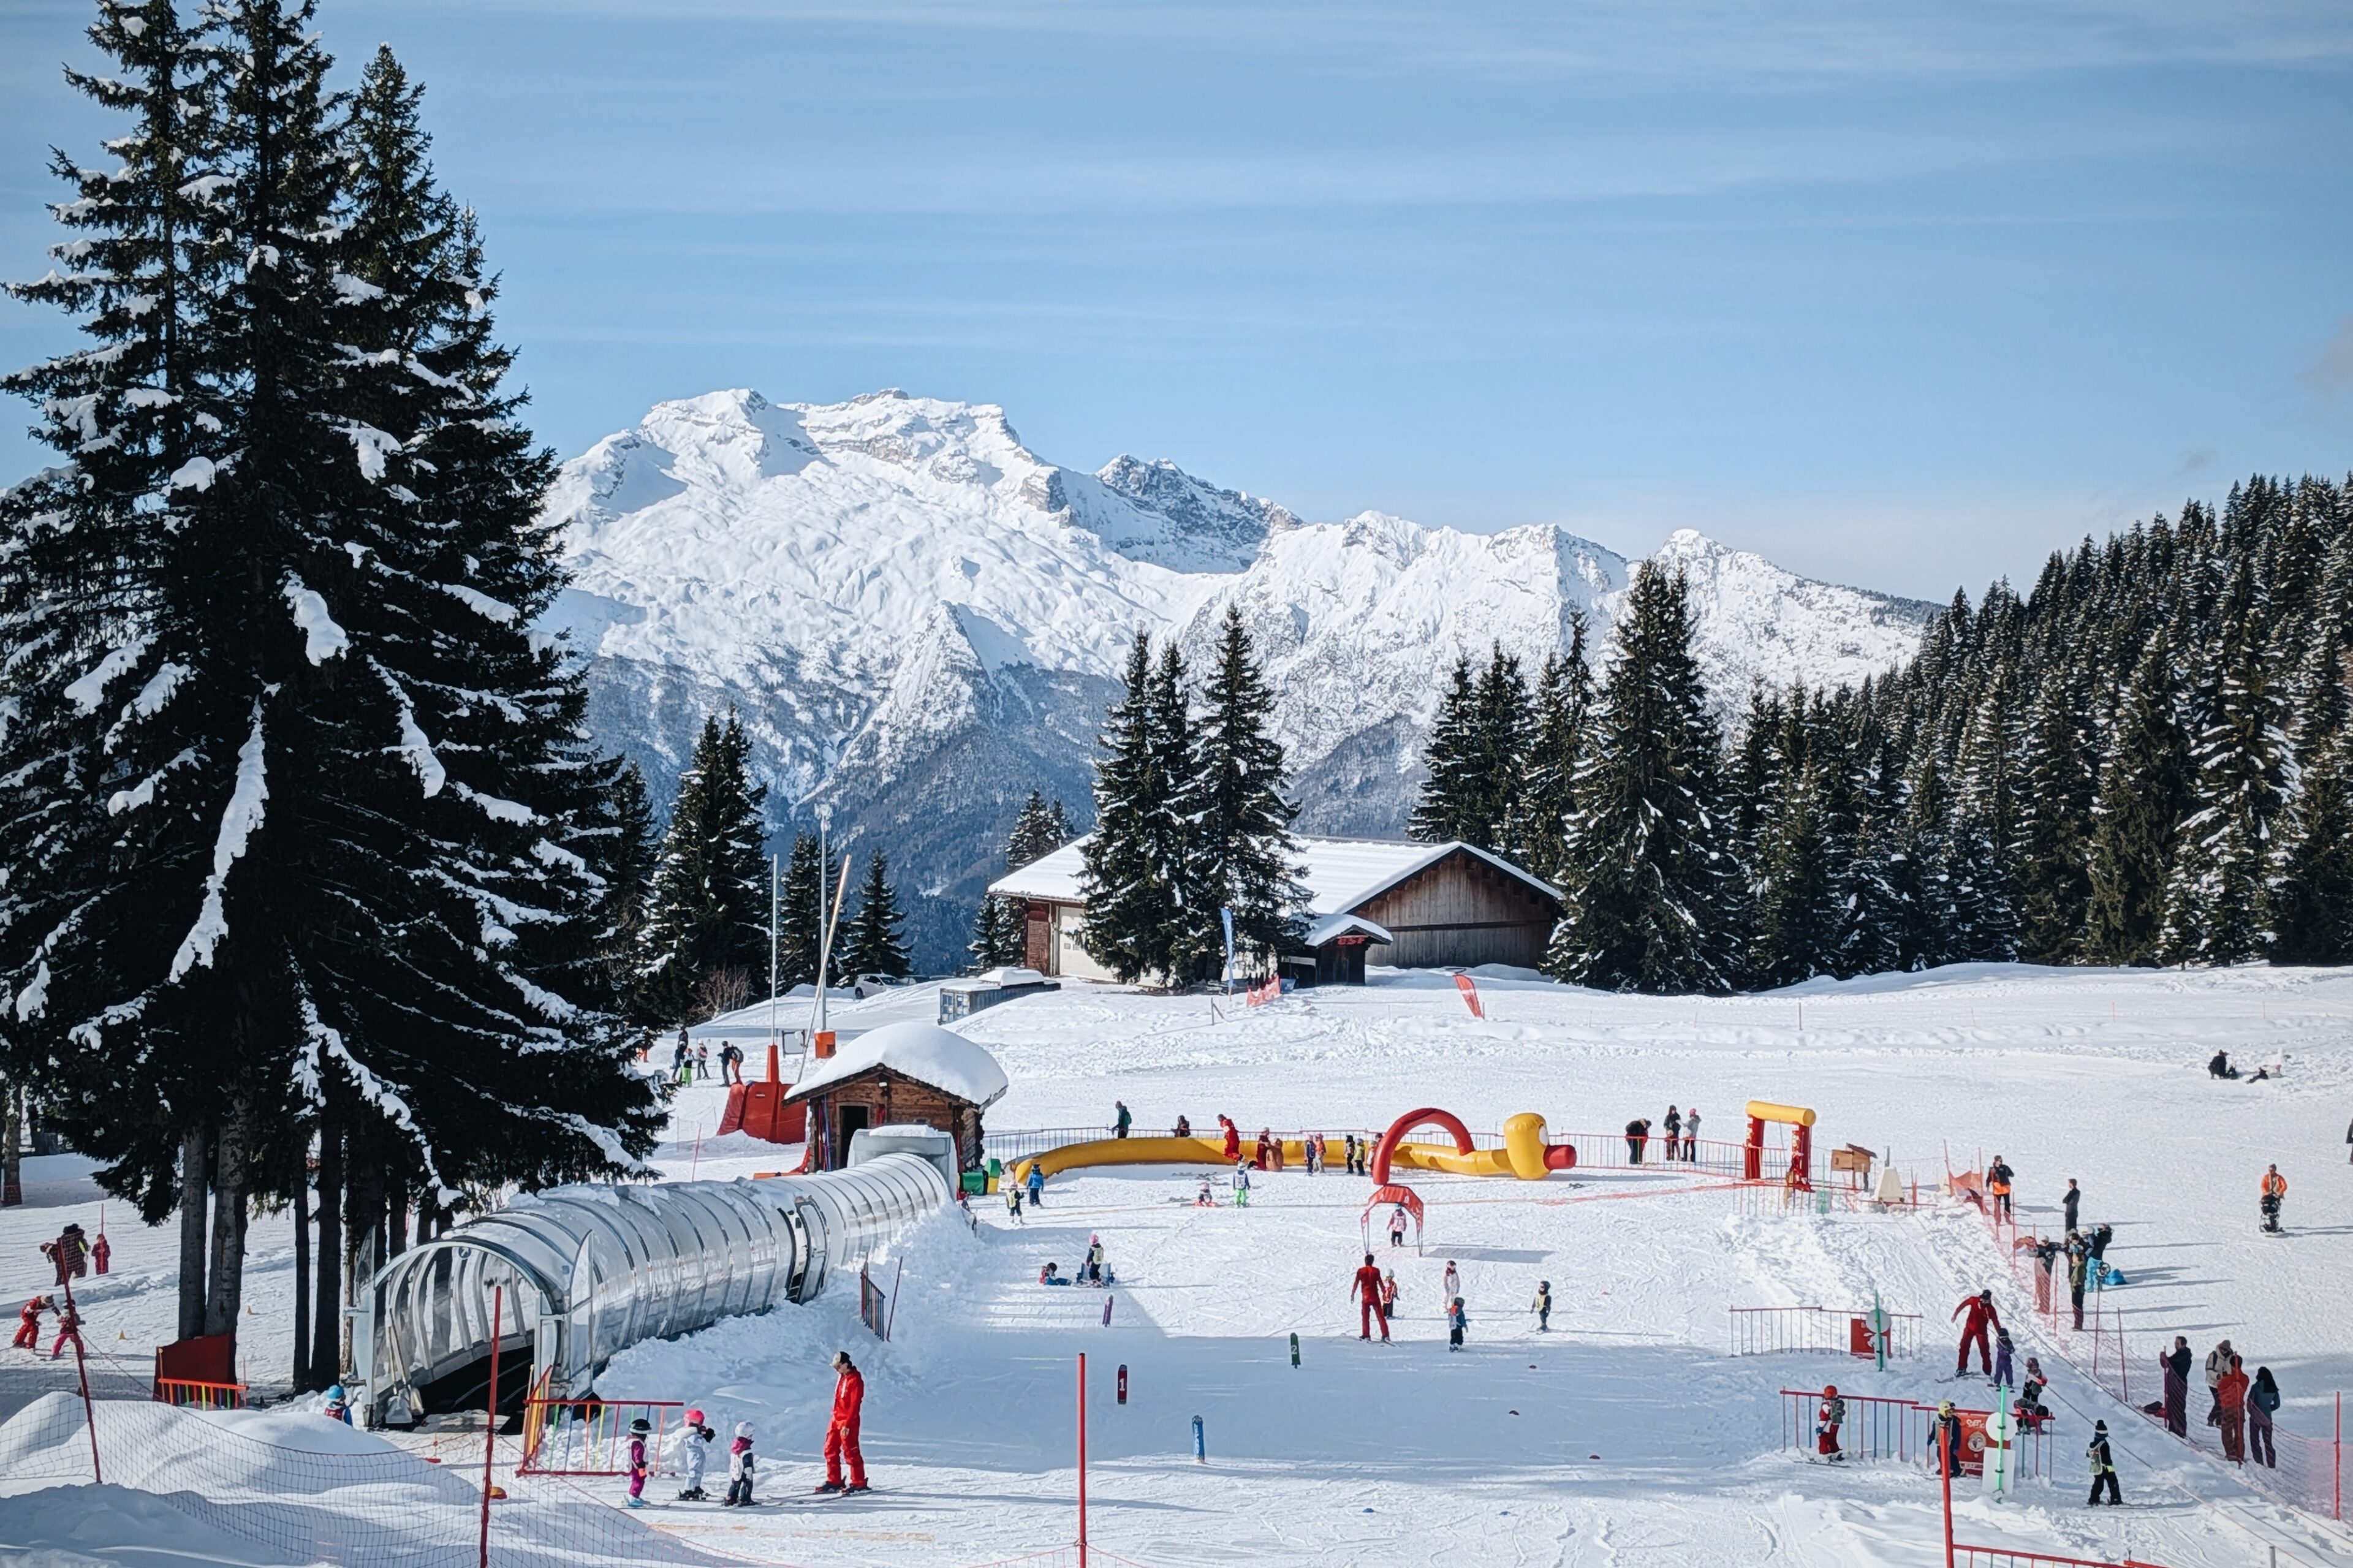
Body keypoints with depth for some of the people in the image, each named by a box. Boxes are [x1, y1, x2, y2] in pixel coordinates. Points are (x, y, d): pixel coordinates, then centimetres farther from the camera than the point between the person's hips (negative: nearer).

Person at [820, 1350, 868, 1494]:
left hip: (848, 1422, -9)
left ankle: (859, 1482, 0)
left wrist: (847, 1425, -22)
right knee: (831, 1450, 9)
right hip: (836, 1419, 9)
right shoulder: (842, 1377, 12)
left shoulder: (855, 1380, -16)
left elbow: (854, 1404, -19)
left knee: (850, 1452, -7)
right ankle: (834, 1481, 17)